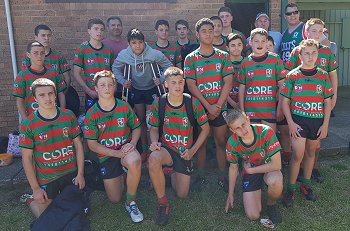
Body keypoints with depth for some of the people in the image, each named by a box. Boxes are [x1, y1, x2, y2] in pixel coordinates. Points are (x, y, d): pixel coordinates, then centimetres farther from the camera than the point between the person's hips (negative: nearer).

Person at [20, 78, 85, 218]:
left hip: (71, 174, 3)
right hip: (46, 179, -2)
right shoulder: (28, 124, -11)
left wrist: (80, 174, -3)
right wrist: (35, 188, -7)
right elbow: (27, 158, -7)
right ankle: (31, 201, 34)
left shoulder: (68, 116, -4)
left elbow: (78, 145, 2)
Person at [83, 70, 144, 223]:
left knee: (134, 162, -40)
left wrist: (132, 143, -15)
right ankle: (119, 177, 40)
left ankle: (131, 202, -15)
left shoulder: (124, 107, -4)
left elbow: (136, 128, 7)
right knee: (114, 199, 4)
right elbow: (92, 145, -8)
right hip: (106, 155, 1)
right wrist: (117, 153, -17)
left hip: (126, 149, 0)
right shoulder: (91, 114, -8)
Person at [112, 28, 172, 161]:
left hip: (152, 89, -3)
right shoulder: (124, 54, -15)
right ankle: (144, 149, 23)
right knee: (141, 120, 11)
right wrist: (122, 81, -10)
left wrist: (161, 79, -21)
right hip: (136, 90, 3)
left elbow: (168, 67, -11)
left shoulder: (154, 54, -23)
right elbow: (116, 68, 2)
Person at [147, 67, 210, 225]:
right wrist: (154, 142, -18)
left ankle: (174, 173, 40)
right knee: (153, 160, -38)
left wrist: (193, 150, -10)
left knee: (182, 195, 5)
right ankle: (163, 203, -17)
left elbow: (205, 129, -1)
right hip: (166, 147, 0)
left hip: (185, 152, 1)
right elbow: (154, 129, 4)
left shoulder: (193, 103, -11)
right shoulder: (158, 103, -9)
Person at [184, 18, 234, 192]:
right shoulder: (191, 59, 1)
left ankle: (223, 176, 18)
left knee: (221, 142, 7)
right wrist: (208, 106, -13)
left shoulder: (223, 56, 4)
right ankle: (200, 176, 20)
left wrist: (217, 105, -10)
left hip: (220, 107, 1)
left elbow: (228, 82, -1)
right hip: (199, 107, 0)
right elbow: (191, 86, -6)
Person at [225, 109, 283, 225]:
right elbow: (233, 168, -2)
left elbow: (276, 164, -26)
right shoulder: (232, 143, -20)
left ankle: (271, 205, -4)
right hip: (249, 171, 2)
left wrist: (250, 170, -17)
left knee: (275, 181, -39)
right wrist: (230, 195, 6)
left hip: (269, 168, -2)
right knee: (253, 215, -8)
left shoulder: (265, 132, -30)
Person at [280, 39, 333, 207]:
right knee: (298, 155, -6)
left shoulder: (323, 76, 3)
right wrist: (290, 123, -10)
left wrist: (325, 124, 0)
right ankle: (291, 189, 9)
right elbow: (285, 101, -3)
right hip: (298, 120, -3)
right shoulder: (292, 76, -4)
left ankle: (306, 184, 31)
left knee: (310, 153, 15)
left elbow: (327, 102, 6)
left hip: (317, 120, 3)